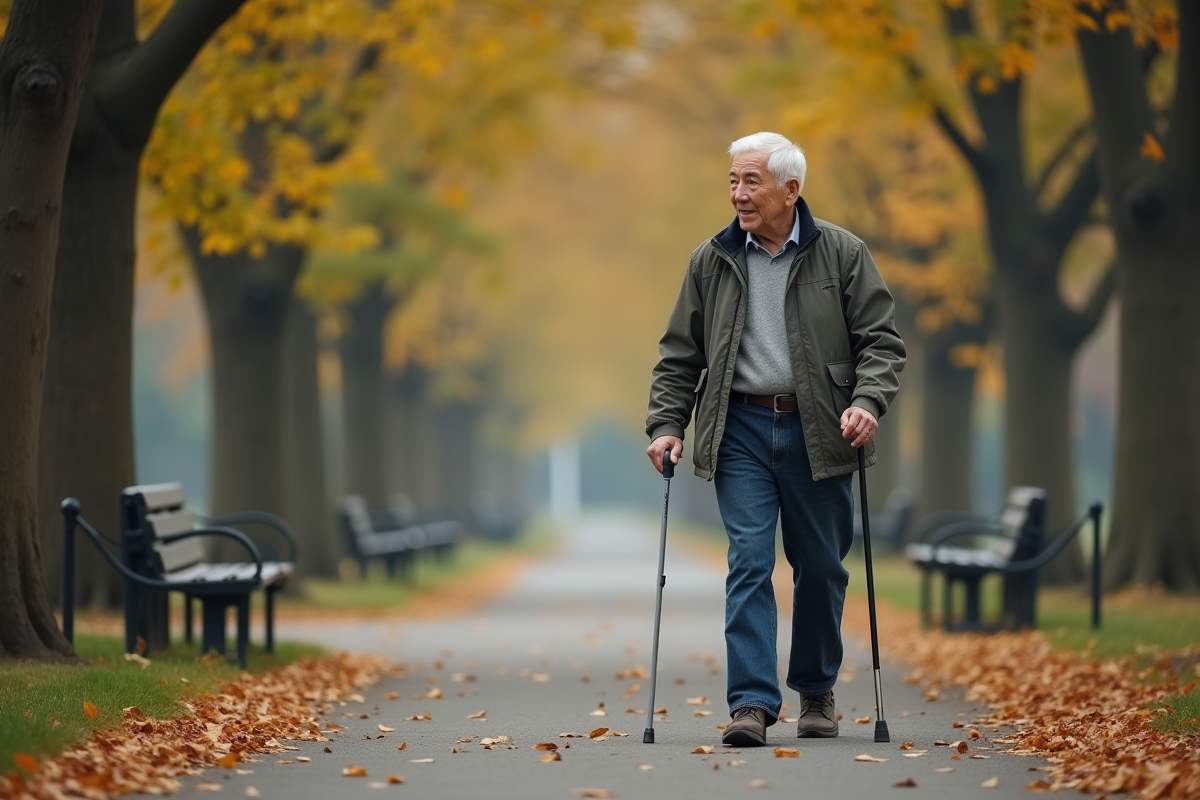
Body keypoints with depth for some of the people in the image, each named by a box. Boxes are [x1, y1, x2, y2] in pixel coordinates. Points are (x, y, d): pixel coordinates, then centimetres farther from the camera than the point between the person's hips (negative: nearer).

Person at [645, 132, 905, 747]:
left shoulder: (842, 254, 1)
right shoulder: (711, 262, 7)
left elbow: (881, 339, 0)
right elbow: (680, 355, 11)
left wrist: (867, 401, -16)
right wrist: (666, 425, 0)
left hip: (817, 432, 0)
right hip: (741, 430, 1)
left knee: (820, 566, 8)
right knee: (749, 562, -9)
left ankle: (816, 689, 26)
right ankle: (752, 702, -12)